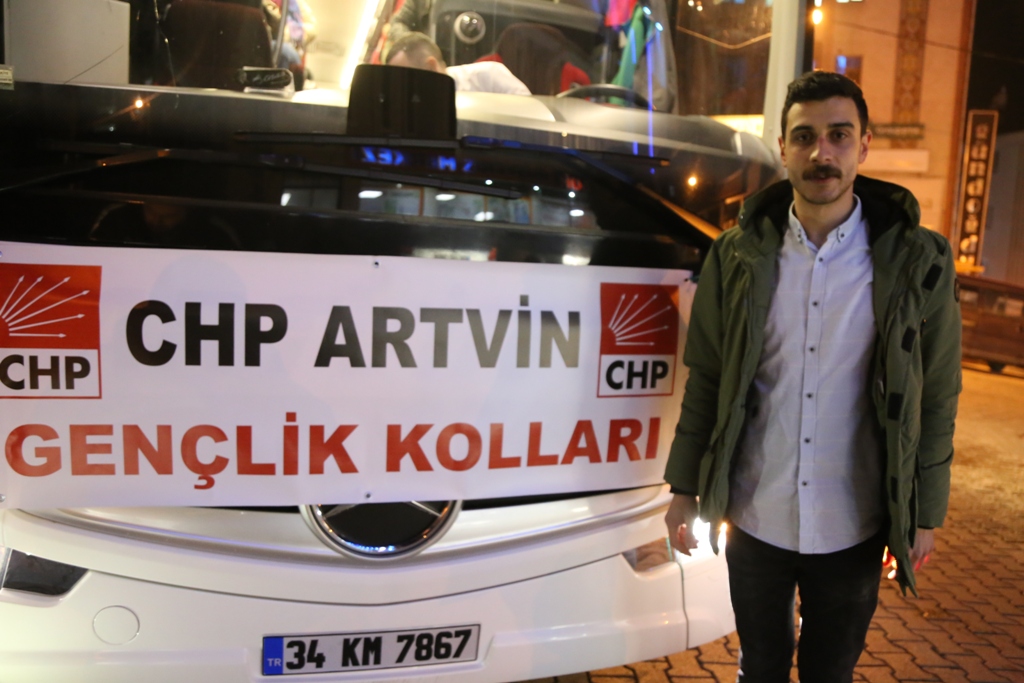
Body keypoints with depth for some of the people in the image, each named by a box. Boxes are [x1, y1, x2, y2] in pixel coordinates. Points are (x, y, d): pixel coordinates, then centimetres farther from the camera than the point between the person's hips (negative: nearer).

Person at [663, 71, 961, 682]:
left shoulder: (918, 262, -7)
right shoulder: (739, 255, -5)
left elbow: (936, 398, -2)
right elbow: (706, 380, -1)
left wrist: (925, 516, 1)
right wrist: (684, 489, 2)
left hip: (854, 531, 0)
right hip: (754, 519, 1)